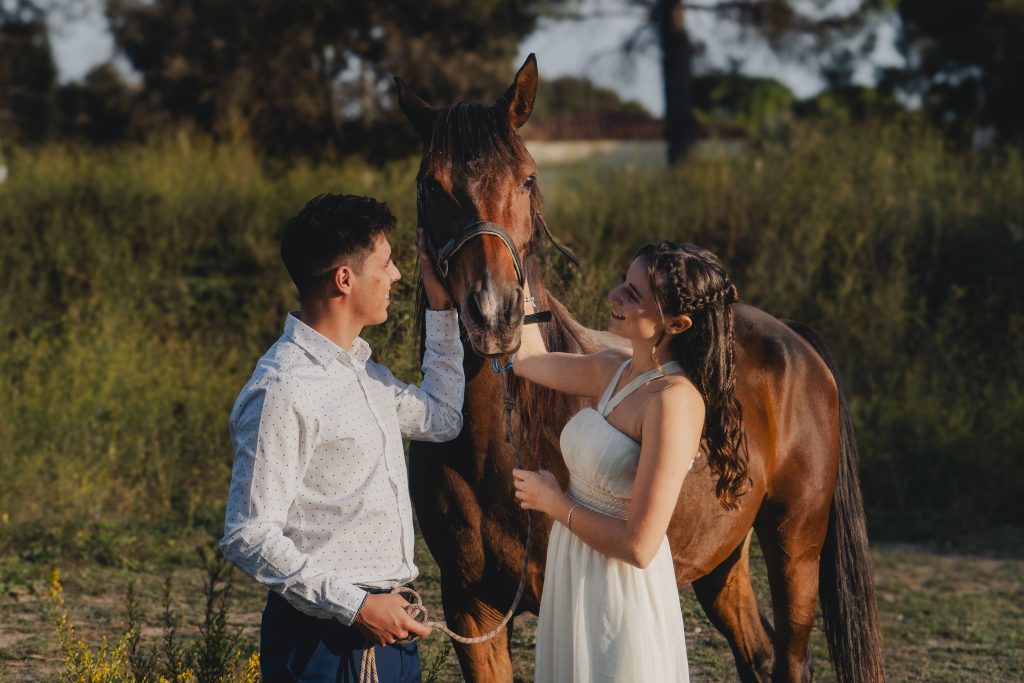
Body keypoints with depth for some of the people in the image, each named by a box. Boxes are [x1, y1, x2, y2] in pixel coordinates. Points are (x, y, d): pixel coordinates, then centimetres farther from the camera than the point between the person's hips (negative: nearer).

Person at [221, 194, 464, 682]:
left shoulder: (363, 369, 12)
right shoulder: (282, 390, -17)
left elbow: (441, 418, 28)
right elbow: (248, 538, -20)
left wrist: (441, 309, 22)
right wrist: (357, 606, -22)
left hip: (386, 626, 9)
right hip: (326, 638, -9)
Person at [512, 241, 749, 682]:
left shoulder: (675, 401, -24)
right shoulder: (613, 372, 0)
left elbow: (638, 546, -26)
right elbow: (528, 358, 19)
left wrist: (554, 502, -13)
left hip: (620, 600, -8)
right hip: (573, 579, 8)